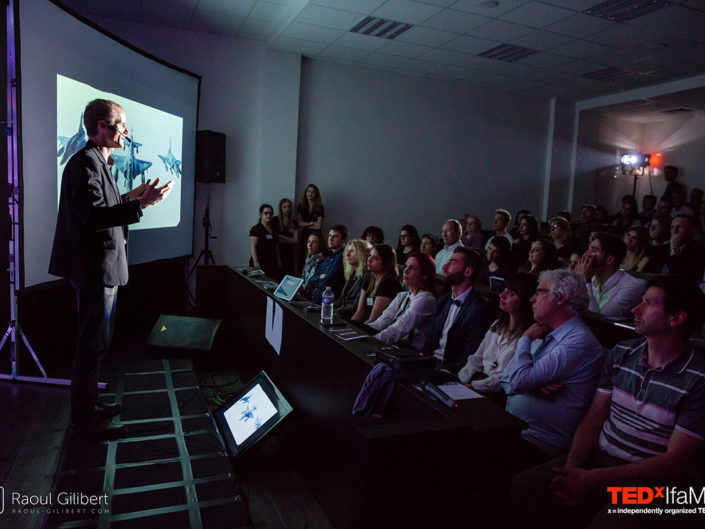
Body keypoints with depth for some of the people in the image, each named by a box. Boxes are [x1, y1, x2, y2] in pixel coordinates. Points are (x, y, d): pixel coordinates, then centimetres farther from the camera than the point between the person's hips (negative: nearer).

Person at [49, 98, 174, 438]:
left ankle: (88, 406, 32)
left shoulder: (98, 162, 16)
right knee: (93, 344, -3)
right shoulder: (86, 162, -16)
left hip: (102, 269, 11)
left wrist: (130, 197, 18)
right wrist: (139, 205, -31)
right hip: (94, 268, -11)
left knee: (96, 342, 19)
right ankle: (83, 420, 10)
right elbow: (91, 216, -26)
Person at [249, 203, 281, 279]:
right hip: (261, 263, -6)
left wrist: (279, 260, 16)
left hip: (273, 263, 6)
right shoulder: (256, 229, -5)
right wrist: (255, 261, -23)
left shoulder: (274, 228, 16)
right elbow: (253, 247, -13)